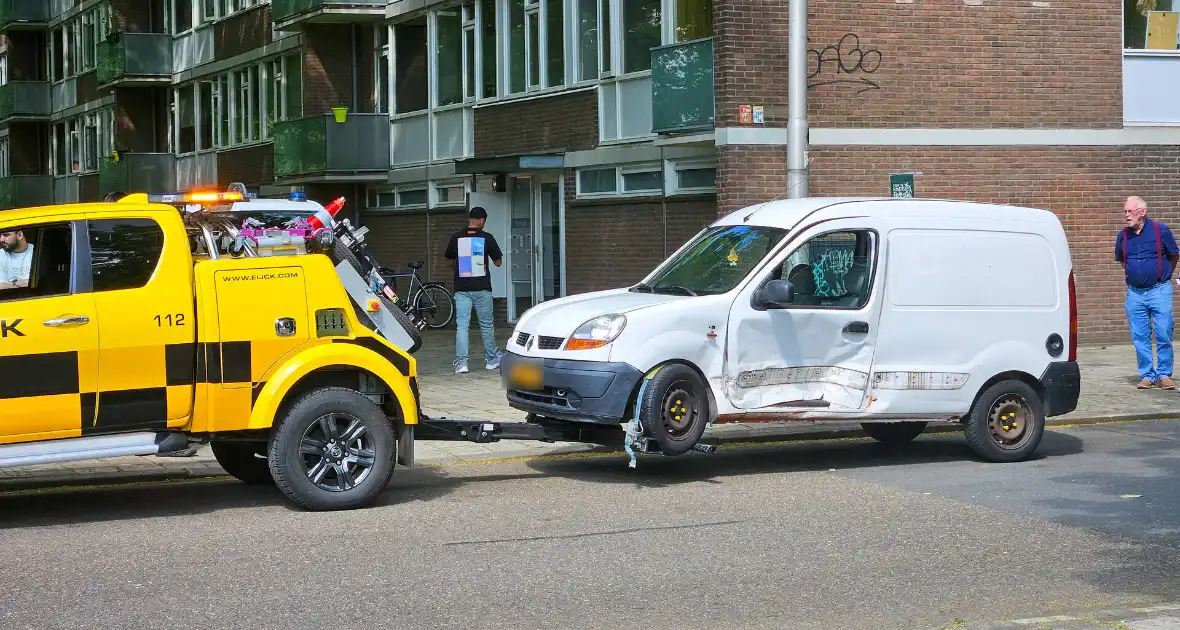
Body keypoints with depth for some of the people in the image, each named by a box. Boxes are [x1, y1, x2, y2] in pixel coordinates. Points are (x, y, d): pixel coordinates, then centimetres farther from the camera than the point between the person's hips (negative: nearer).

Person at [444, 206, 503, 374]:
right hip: (482, 288, -1)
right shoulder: (486, 238, -5)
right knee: (486, 325, 12)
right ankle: (491, 359, 24)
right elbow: (498, 261, 1)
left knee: (461, 325, -1)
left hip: (462, 288, 1)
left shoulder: (456, 238, 2)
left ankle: (461, 362, -10)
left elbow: (451, 261, 13)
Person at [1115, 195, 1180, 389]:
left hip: (1159, 291, -3)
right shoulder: (1123, 235, 4)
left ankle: (1164, 375, 8)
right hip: (1135, 293, 3)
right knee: (1140, 337, 4)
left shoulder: (1160, 230, -5)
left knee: (1164, 335, -2)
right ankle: (1147, 375, 12)